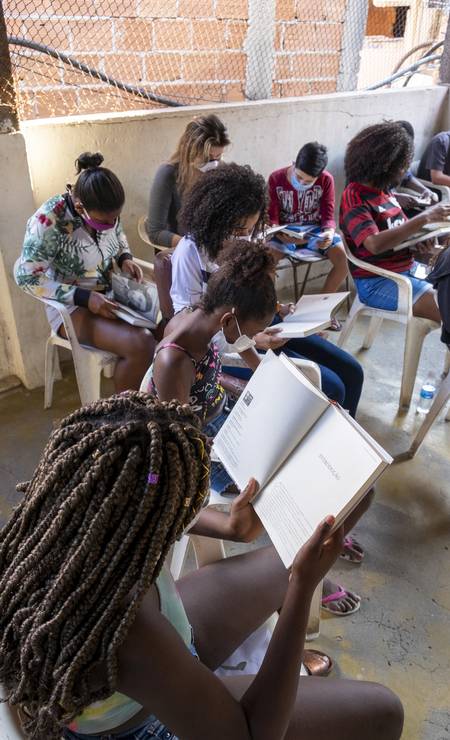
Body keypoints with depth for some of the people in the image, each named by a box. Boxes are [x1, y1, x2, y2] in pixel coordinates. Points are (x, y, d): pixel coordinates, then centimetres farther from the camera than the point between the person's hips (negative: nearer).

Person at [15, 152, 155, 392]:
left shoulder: (106, 210, -8)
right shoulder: (48, 220, -26)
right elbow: (26, 277, -20)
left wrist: (125, 258, -8)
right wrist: (83, 297, -26)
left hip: (111, 292, 7)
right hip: (71, 306, -7)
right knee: (140, 345, -29)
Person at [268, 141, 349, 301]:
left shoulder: (326, 180, -8)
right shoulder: (276, 179, -9)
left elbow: (328, 215, -7)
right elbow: (272, 217, -8)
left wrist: (329, 232, -30)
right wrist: (277, 233, -31)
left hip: (315, 230, 1)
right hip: (286, 233, -1)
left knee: (344, 257, -24)